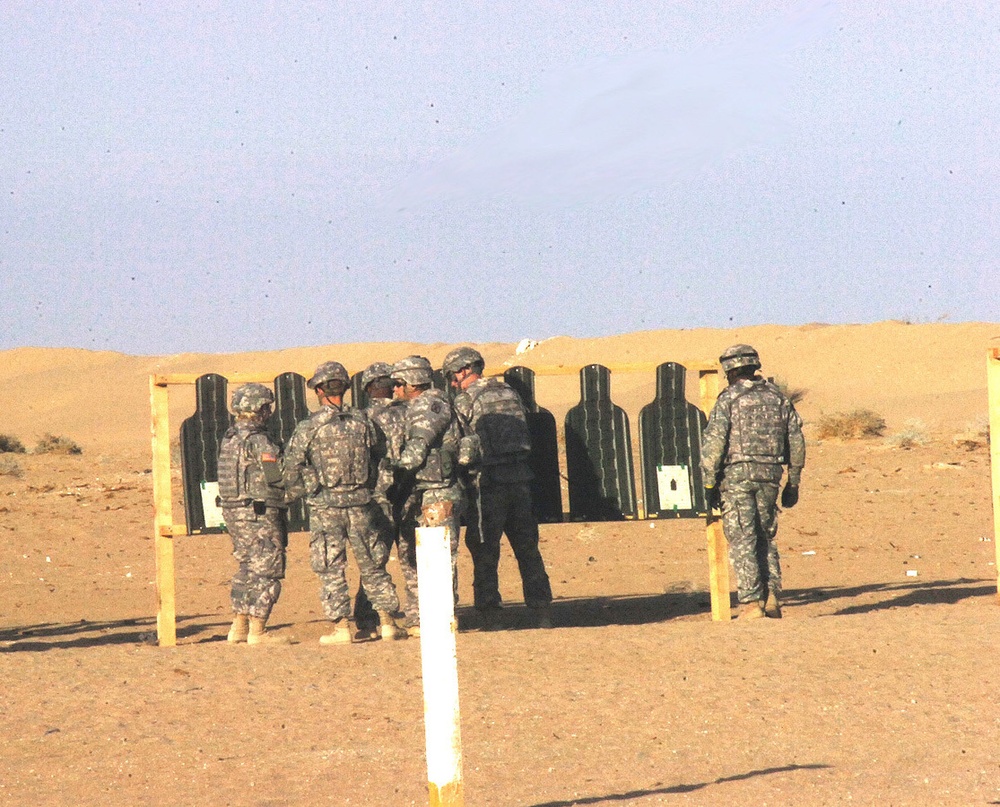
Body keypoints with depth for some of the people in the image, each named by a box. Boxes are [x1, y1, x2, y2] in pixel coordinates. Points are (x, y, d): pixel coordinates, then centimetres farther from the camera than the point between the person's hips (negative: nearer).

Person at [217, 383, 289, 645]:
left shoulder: (229, 438, 11)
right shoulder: (258, 441, -17)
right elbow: (277, 476, -20)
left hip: (233, 511, 9)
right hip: (260, 515, -9)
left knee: (246, 570, 17)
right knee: (266, 572, -3)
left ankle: (239, 628, 19)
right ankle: (257, 632, -3)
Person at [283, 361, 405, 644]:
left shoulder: (308, 428, -8)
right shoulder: (362, 422, 2)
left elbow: (292, 469, -4)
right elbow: (378, 459, 9)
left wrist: (297, 494, 14)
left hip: (325, 505, -3)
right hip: (362, 504, 3)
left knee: (331, 569, 3)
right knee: (372, 565, 12)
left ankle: (341, 627, 0)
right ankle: (388, 622, 13)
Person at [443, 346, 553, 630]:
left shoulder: (465, 401, -7)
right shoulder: (510, 394, 12)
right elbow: (525, 438, 14)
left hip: (488, 482, -6)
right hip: (520, 478, 6)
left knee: (484, 552, 1)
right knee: (527, 548, 12)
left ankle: (490, 616, -1)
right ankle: (543, 612, 11)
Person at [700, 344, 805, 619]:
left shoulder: (729, 398, -3)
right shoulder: (778, 397, 10)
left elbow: (713, 442, -9)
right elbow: (796, 442, 10)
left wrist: (709, 484, -4)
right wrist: (793, 482, 15)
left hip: (737, 473, -4)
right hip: (770, 474, 4)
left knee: (742, 540, -1)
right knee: (765, 538, 16)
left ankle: (752, 602, -6)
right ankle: (771, 594, 4)